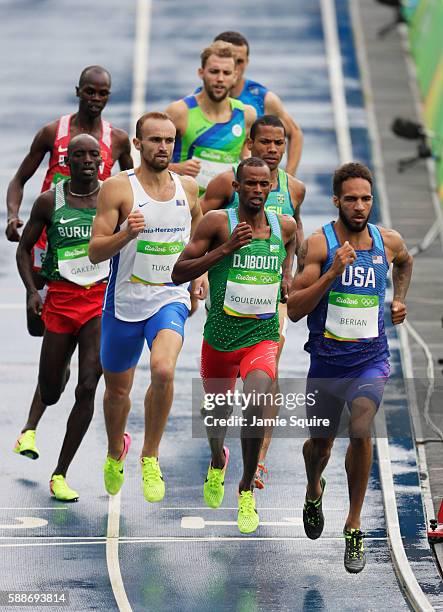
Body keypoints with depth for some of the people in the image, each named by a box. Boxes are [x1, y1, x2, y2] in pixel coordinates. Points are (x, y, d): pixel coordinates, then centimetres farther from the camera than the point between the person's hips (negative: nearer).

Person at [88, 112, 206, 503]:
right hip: (125, 301, -1)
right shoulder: (118, 188, -9)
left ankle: (150, 457, -9)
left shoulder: (188, 187, 4)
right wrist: (127, 233, -30)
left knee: (163, 370, -26)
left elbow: (198, 232, 23)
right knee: (118, 388, 14)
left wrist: (201, 273, 7)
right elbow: (95, 252, -12)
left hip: (170, 298, 1)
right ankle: (116, 451, 44)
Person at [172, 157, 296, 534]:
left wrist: (287, 274, 10)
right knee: (218, 412, 17)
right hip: (220, 337, 0)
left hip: (262, 337, 1)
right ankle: (218, 461, 55)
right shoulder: (218, 222, -9)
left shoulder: (285, 225, 2)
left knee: (256, 404, -25)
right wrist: (225, 249, -21)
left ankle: (247, 491, -5)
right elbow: (178, 273, -12)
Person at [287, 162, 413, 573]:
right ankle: (313, 490, 52)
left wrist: (399, 300, 12)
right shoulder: (318, 244, -12)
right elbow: (294, 309, -17)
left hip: (371, 359, 1)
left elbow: (405, 262, 27)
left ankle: (353, 527, -7)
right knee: (320, 442, 16)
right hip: (326, 360, 0)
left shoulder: (389, 242, -1)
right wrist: (334, 271, -26)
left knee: (361, 432, -21)